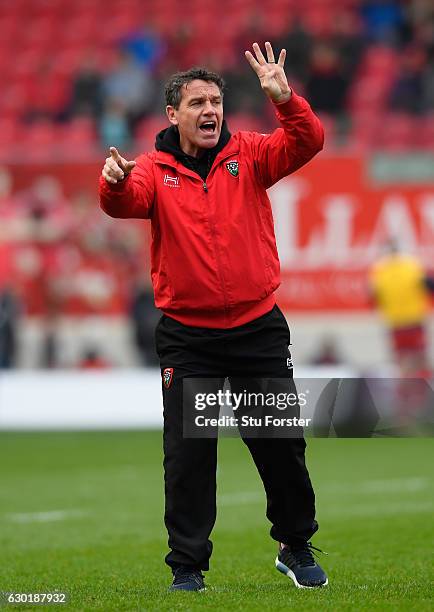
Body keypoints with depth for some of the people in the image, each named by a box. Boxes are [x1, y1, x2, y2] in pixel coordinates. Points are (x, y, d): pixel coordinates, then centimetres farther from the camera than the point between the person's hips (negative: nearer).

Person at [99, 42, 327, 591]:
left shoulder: (248, 155, 1)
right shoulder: (155, 170, -3)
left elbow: (307, 143, -12)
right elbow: (126, 202, -22)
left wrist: (283, 100, -31)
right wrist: (115, 183, -46)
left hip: (258, 329, 1)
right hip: (187, 337, -1)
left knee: (282, 444, 9)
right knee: (187, 453, 0)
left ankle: (296, 549, 28)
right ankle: (188, 566, 11)